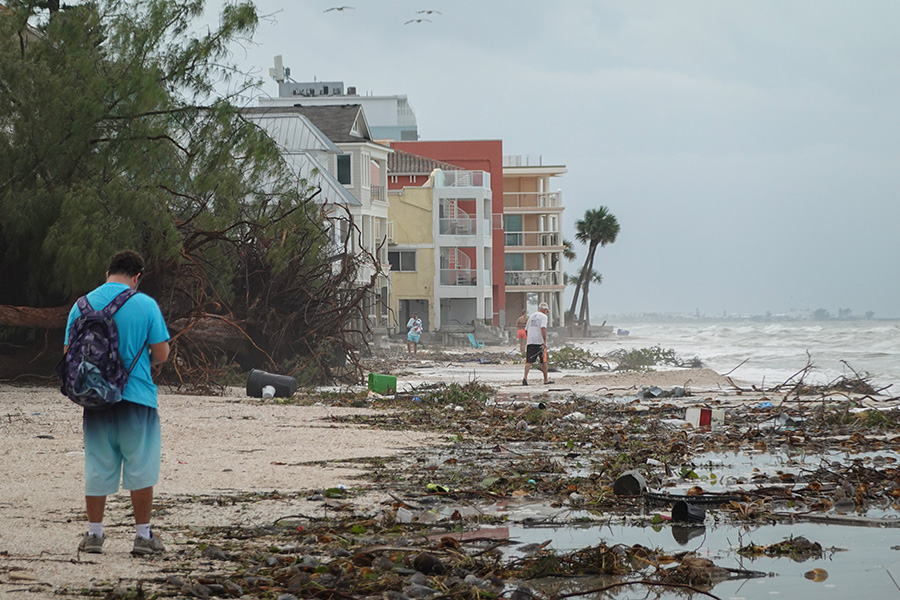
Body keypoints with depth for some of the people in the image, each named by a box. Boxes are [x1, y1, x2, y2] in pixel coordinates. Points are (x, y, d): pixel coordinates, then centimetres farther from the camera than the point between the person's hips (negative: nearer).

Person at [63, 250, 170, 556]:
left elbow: (69, 351, 5)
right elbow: (161, 353, -4)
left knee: (97, 467, 10)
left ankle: (94, 534, 12)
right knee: (140, 467, 5)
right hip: (137, 395, -3)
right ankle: (143, 535, 7)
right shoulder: (145, 305, -6)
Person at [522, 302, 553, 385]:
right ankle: (546, 379, 15)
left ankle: (525, 377, -20)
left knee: (528, 361, -3)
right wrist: (544, 342, -19)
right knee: (543, 361, 8)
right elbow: (543, 328, -16)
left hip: (530, 341, 5)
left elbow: (526, 330, 23)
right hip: (539, 341, -5)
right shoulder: (543, 316, -1)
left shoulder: (531, 316, 19)